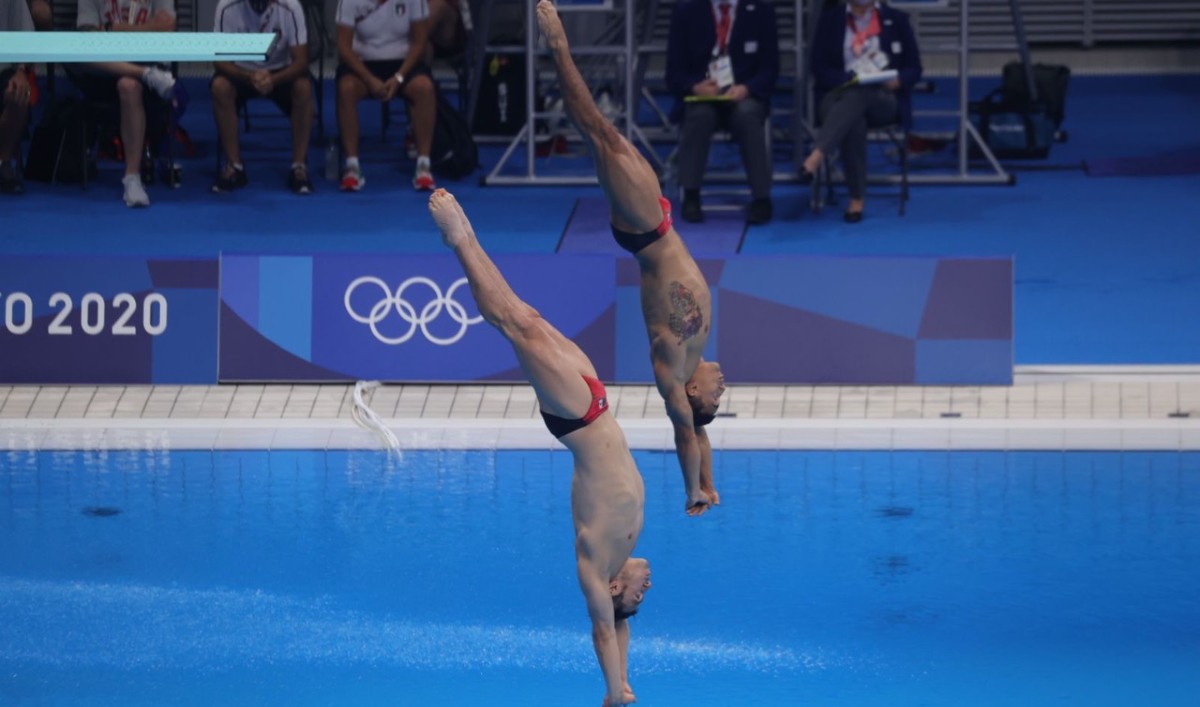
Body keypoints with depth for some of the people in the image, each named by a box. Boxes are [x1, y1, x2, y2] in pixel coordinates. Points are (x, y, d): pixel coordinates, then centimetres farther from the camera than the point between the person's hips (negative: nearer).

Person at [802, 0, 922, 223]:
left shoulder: (896, 20, 12)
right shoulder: (830, 19, 11)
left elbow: (914, 69, 10)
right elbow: (820, 68, 3)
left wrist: (897, 81, -13)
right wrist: (851, 79, -15)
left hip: (884, 99, 0)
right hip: (839, 94, 0)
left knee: (857, 96, -39)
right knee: (853, 119, -38)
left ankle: (817, 155, -57)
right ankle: (856, 199, -40)